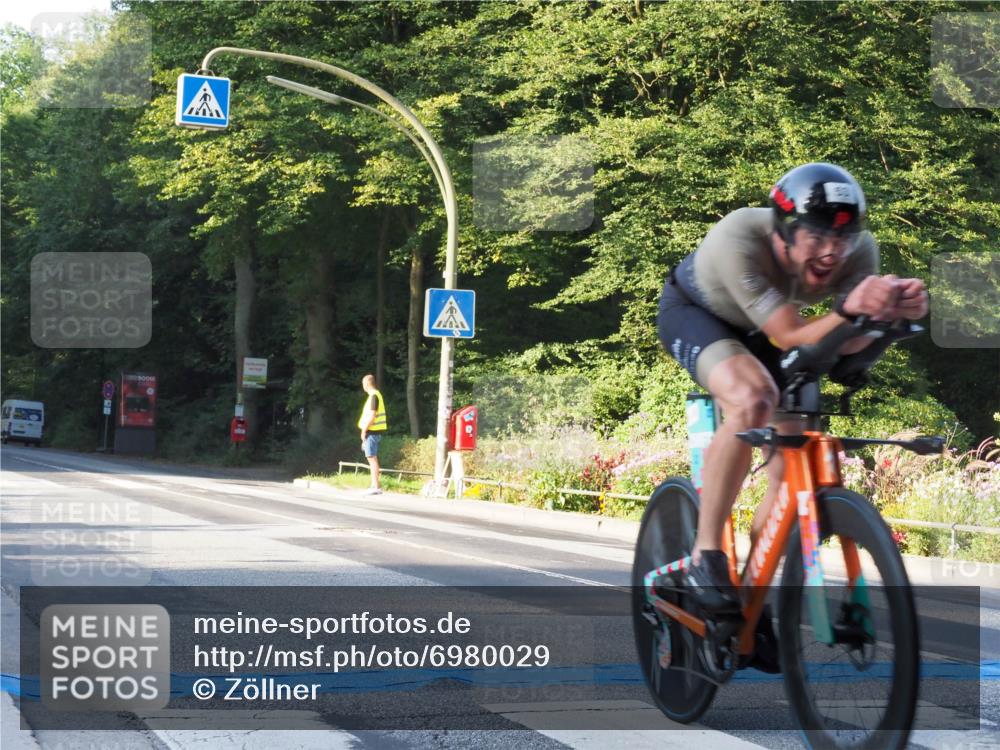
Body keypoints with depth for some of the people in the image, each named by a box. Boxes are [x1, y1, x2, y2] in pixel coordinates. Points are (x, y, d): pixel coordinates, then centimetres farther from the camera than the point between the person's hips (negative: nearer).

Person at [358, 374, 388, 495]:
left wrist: (364, 430, -13)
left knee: (372, 458, -10)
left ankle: (376, 487, -12)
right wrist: (365, 432, 22)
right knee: (373, 459, 13)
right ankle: (375, 485, 16)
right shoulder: (375, 395, 17)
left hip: (371, 431, -10)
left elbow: (372, 415, -20)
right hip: (373, 432, 10)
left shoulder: (373, 396, -14)